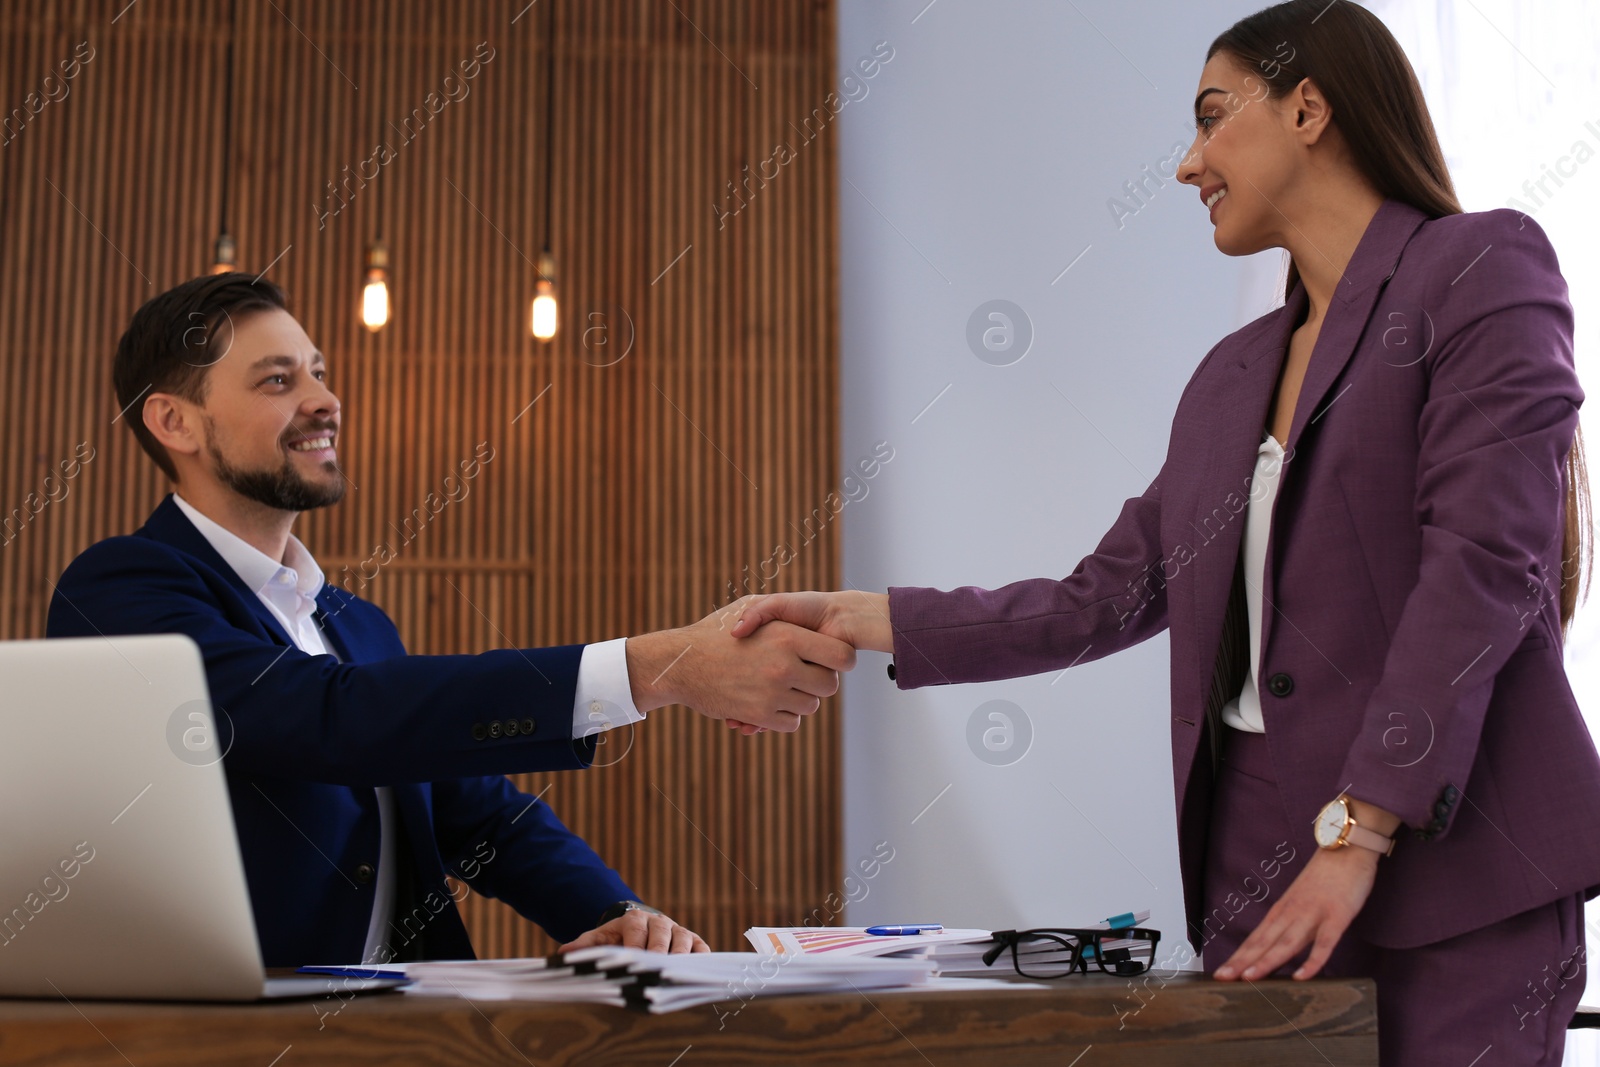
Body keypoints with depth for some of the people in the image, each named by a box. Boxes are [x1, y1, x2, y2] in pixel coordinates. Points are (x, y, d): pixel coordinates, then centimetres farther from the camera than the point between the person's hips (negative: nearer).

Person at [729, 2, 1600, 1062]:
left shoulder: (1484, 268, -1)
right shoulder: (1233, 373, 18)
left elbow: (1483, 560, -12)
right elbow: (1104, 600, 16)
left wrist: (1359, 831, -17)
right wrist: (856, 618, 10)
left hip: (1452, 860, -5)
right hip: (1259, 856, 6)